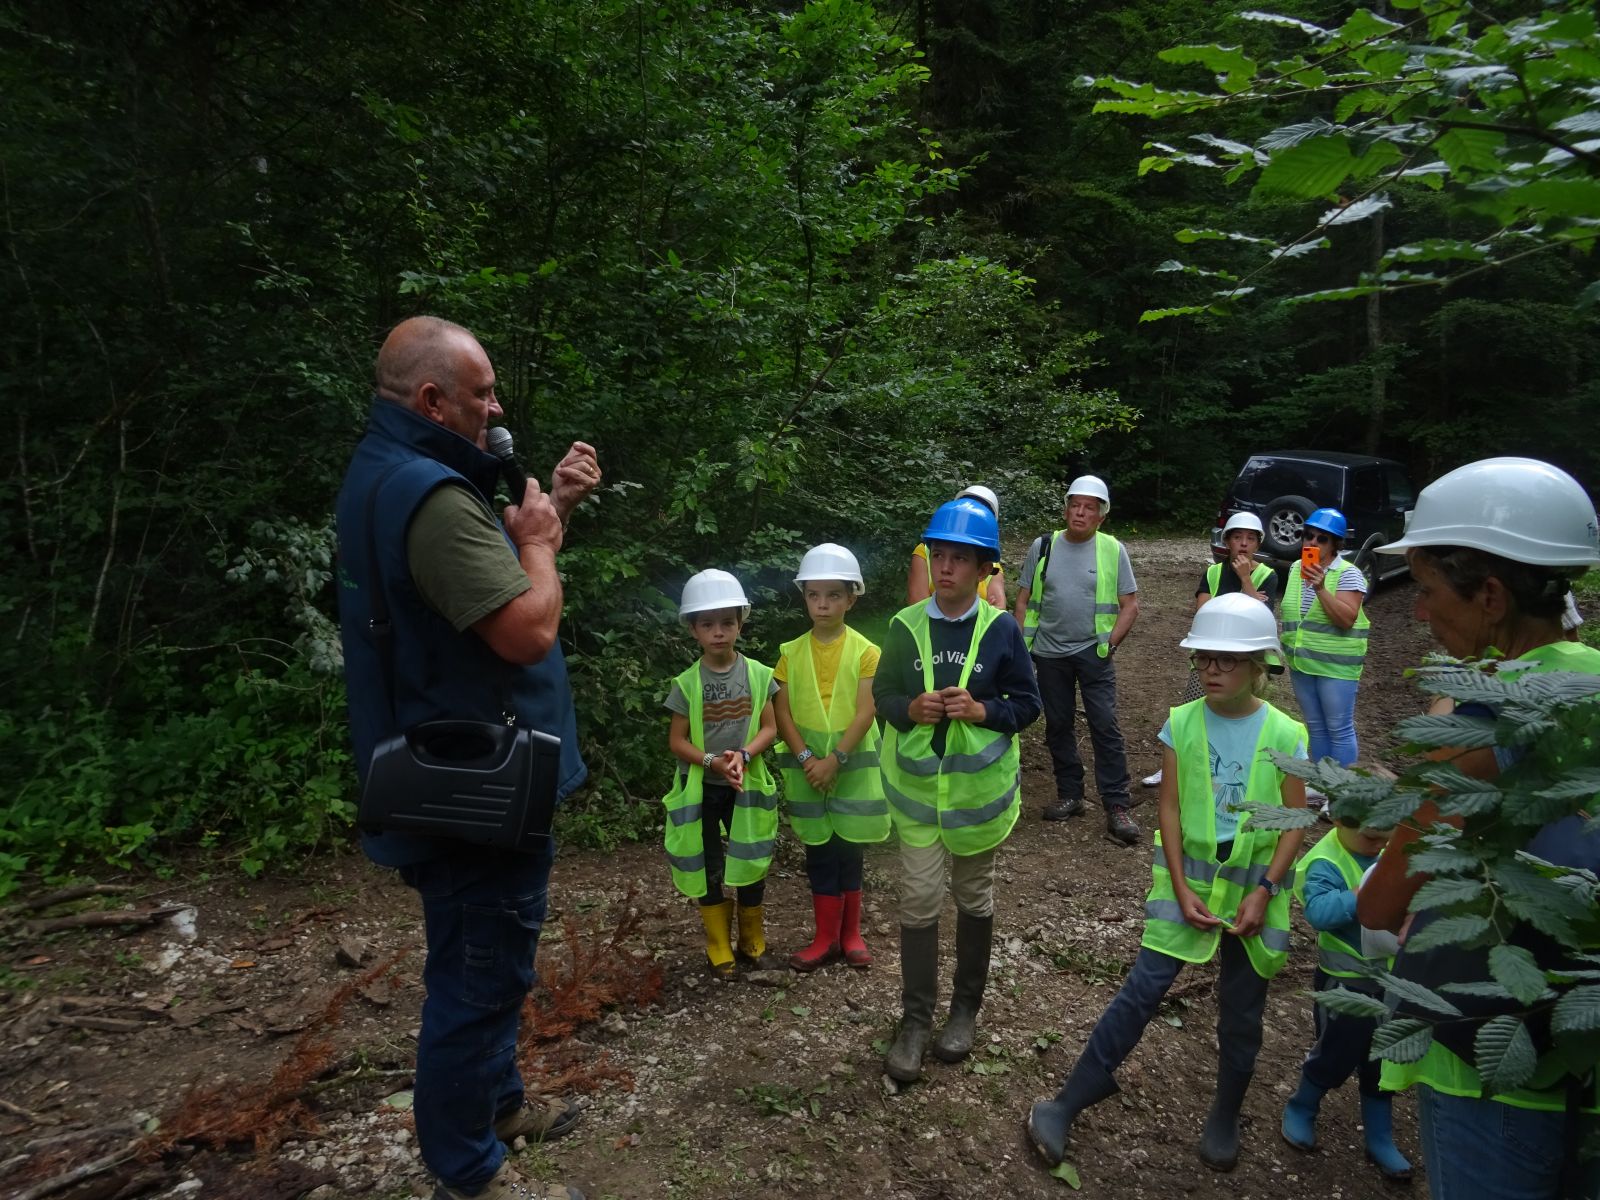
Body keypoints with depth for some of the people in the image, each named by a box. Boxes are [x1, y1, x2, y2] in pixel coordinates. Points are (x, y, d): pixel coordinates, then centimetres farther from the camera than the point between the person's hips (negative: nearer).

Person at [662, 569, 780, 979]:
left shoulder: (758, 675, -4)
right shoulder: (687, 683, -7)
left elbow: (769, 728, -3)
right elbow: (677, 740, -5)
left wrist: (743, 756, -20)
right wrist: (713, 761, -20)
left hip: (747, 785, 1)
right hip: (700, 788, -1)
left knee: (752, 866, 9)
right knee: (709, 870, 8)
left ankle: (753, 942, 28)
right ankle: (719, 950, 23)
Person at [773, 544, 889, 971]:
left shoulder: (865, 652, -6)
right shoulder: (792, 653, 0)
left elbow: (865, 713, -12)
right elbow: (782, 711, -2)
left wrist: (834, 759, -18)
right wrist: (806, 757, -13)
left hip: (852, 764, -2)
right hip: (808, 765, 2)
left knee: (849, 852, 9)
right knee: (820, 855, 9)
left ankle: (851, 934, 25)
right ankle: (826, 939, 21)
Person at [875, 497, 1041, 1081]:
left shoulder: (1002, 629, -8)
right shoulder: (905, 626, -5)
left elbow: (1028, 703, -2)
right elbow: (882, 694, 4)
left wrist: (982, 710, -20)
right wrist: (910, 708, -17)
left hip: (979, 789, 0)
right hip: (916, 787, 0)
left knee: (974, 899, 16)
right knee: (918, 903, 3)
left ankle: (965, 1010, 35)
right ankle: (915, 1020, 20)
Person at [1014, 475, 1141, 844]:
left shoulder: (1113, 551, -3)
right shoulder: (1043, 547, 1)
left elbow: (1130, 605, 0)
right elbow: (1024, 600, 5)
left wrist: (1110, 642, -10)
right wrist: (1022, 644, 0)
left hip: (1094, 652, -2)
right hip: (1050, 654, 3)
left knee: (1105, 727, -5)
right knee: (1058, 726, 11)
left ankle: (1116, 807, 0)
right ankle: (1070, 795, 26)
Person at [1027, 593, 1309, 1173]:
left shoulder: (1285, 735, -9)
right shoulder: (1181, 723, -7)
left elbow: (1295, 824, -4)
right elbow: (1170, 809, -4)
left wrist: (1264, 892, -12)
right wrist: (1180, 888, -10)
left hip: (1255, 886, 0)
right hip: (1189, 877, 0)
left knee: (1242, 1012, 13)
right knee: (1142, 989, -2)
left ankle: (1225, 1116, 36)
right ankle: (1066, 1105, 7)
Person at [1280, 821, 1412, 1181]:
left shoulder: (1390, 851, -3)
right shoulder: (1326, 863, -24)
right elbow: (1319, 912, -38)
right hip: (1345, 982, -6)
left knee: (1383, 1059, 17)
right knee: (1337, 1055, 7)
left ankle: (1379, 1139, 33)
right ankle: (1300, 1110, 33)